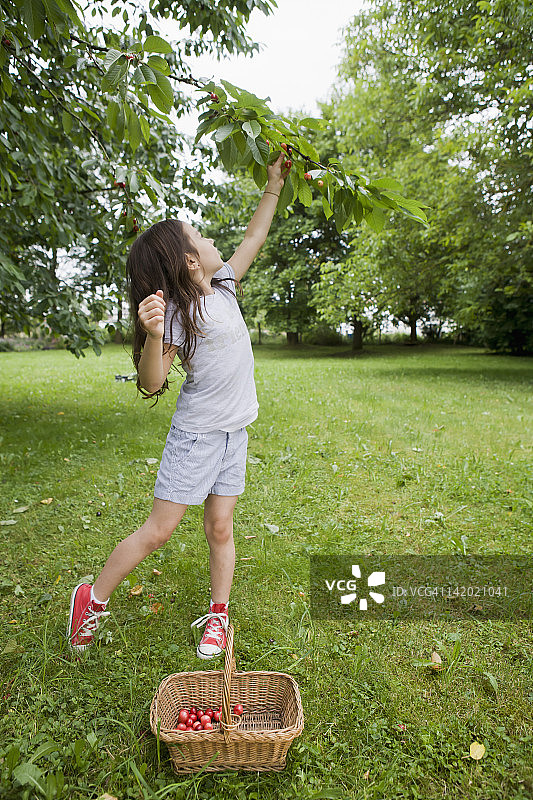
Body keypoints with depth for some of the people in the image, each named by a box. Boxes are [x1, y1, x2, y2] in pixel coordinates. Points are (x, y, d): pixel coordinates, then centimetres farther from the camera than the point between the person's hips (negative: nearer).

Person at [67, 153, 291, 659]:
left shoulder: (223, 286, 5)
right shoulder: (177, 312, -14)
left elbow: (254, 237, 17)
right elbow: (151, 383, -19)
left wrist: (274, 186, 19)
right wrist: (152, 335, -36)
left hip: (234, 433, 6)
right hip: (195, 434, -5)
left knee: (220, 528, 9)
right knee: (158, 530, 1)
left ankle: (218, 615, 25)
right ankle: (93, 598, 22)